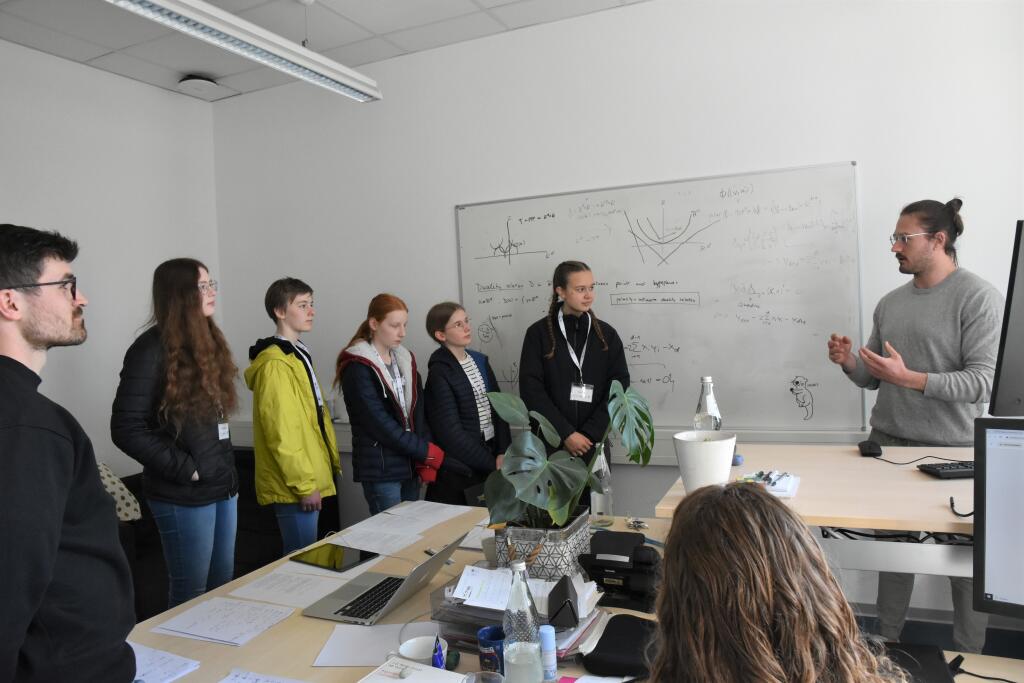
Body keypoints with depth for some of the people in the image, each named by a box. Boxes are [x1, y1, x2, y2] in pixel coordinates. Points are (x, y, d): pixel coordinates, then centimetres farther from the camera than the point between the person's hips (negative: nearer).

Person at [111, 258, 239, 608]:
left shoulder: (207, 342, 10)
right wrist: (185, 469, -17)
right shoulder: (152, 349, -14)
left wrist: (227, 469, 11)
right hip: (183, 494, -7)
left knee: (223, 585, 17)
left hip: (223, 486, 7)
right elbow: (126, 429, -17)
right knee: (191, 592, 7)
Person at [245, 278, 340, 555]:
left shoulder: (298, 355, 15)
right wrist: (304, 484, -19)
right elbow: (281, 433, -21)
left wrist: (328, 463, 17)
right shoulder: (275, 363, -17)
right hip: (294, 487, -10)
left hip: (309, 480, 10)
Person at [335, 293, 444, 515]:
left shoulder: (405, 359, 11)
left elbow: (418, 412, 7)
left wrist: (425, 462, -5)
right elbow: (379, 422, -16)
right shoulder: (357, 367, -10)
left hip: (410, 465, 6)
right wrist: (428, 453, -14)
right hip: (381, 470, -6)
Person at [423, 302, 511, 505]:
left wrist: (503, 453, -6)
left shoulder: (480, 360, 8)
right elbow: (451, 433, -15)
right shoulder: (439, 373, -12)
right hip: (460, 469, -5)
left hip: (492, 452, 6)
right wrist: (492, 464, -12)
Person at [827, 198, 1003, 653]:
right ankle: (887, 644, 27)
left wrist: (908, 379, -26)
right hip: (887, 444, 6)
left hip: (952, 452, -5)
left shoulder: (978, 298, -9)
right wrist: (849, 362, -6)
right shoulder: (890, 303, 10)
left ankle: (969, 660, 25)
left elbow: (983, 382, -18)